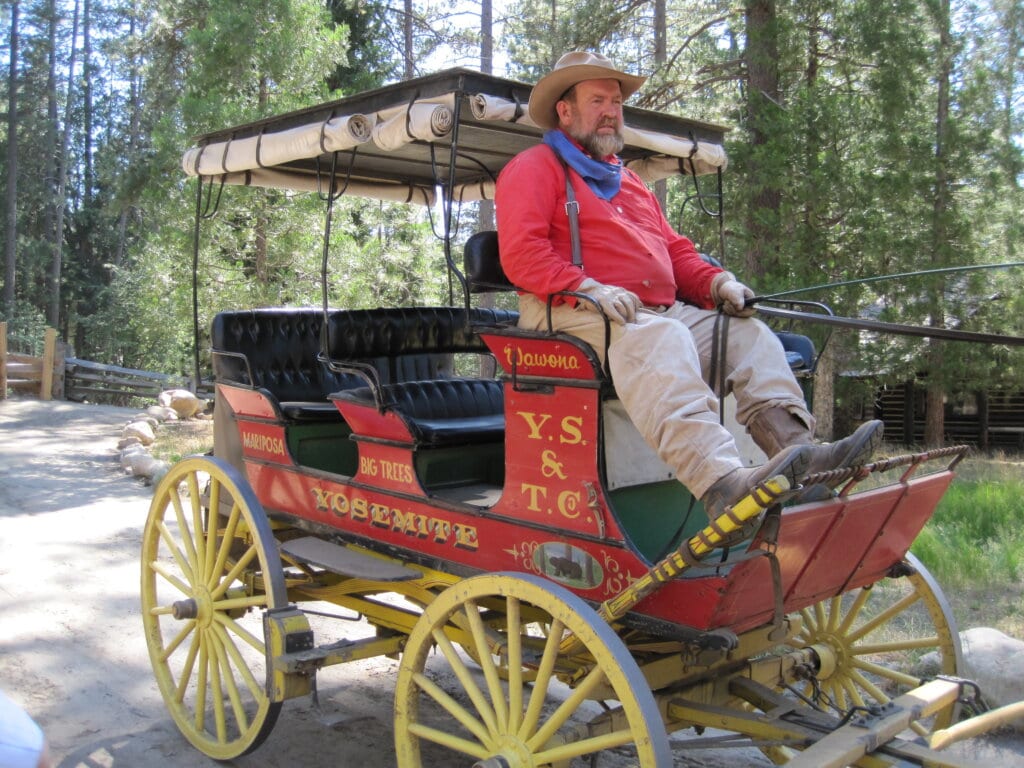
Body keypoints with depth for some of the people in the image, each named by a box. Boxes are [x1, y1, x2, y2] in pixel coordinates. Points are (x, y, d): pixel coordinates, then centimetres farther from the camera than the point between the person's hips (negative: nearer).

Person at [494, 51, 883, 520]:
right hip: (573, 315, -8)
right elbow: (520, 253, -9)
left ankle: (797, 451, -27)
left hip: (664, 310, 8)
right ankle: (723, 485, -53)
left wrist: (717, 283, 6)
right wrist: (588, 289, -24)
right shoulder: (533, 168, 8)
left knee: (749, 335, -10)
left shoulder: (628, 181, 33)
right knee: (661, 340, -37)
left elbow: (675, 251, 28)